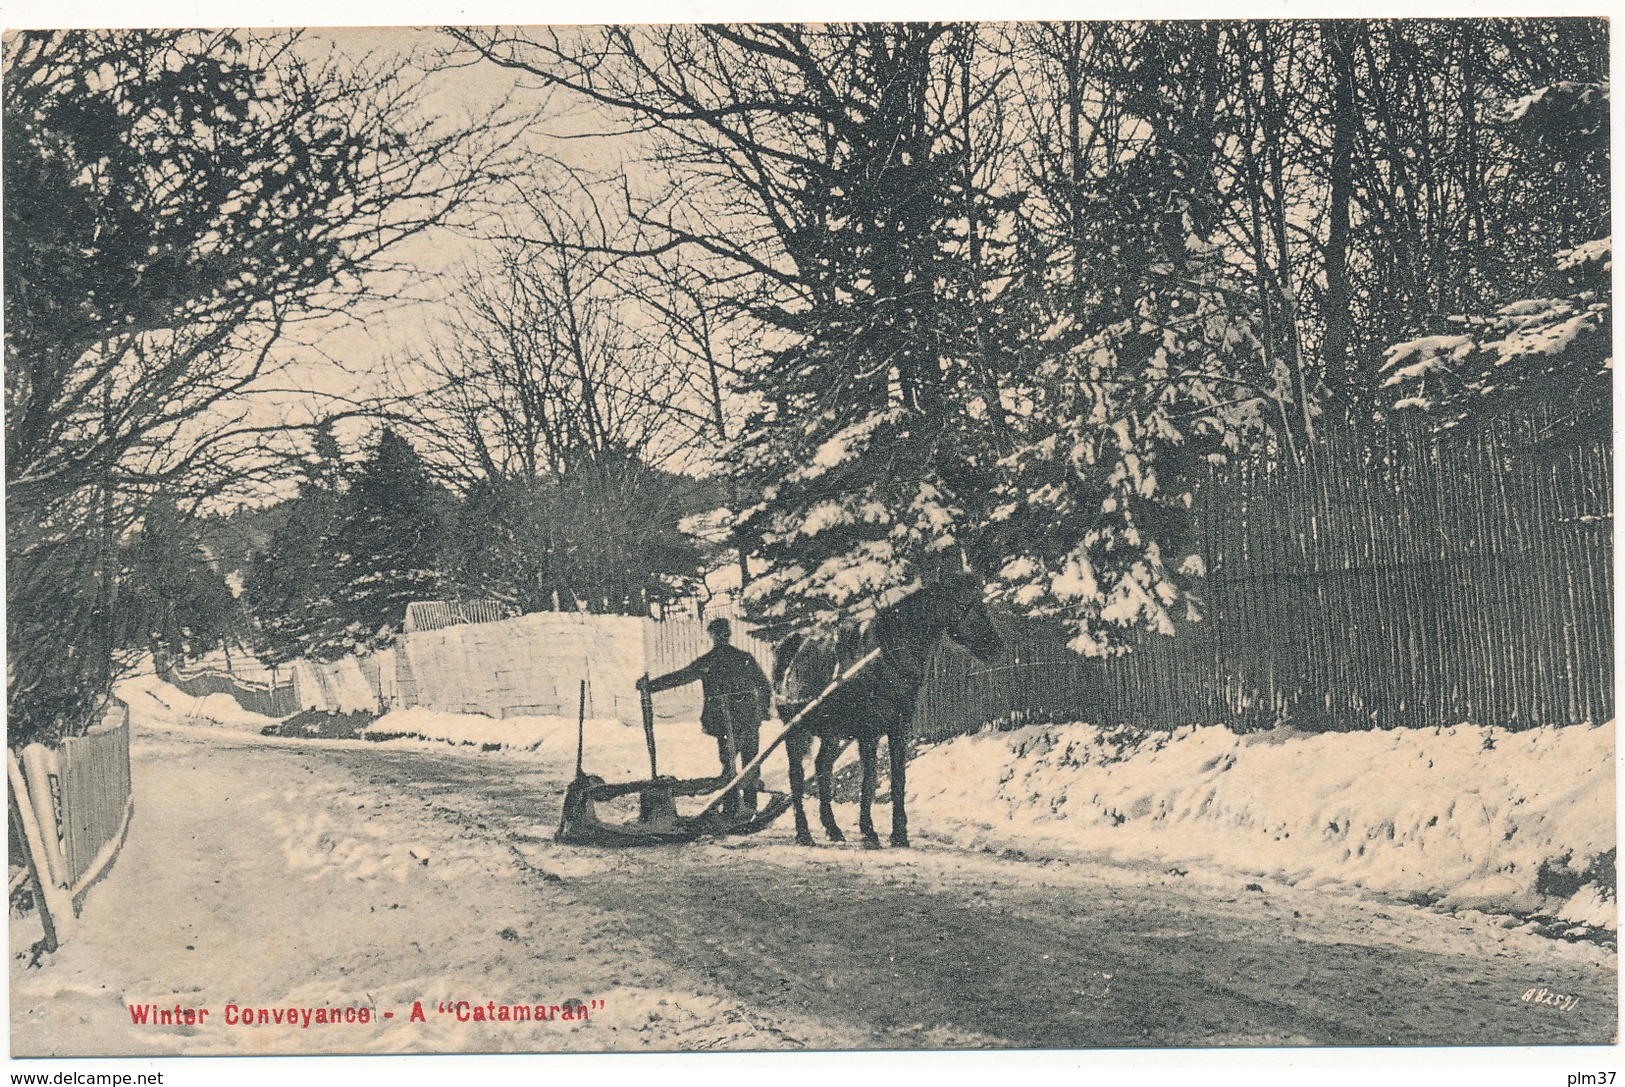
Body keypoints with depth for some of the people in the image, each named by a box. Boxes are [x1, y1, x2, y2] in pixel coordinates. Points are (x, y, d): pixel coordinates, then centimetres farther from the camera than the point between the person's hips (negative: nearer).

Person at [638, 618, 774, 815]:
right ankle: (750, 806, 18)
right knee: (751, 765, 14)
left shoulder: (710, 660, -6)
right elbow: (765, 686, 9)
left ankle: (731, 808, 5)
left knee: (729, 765, 7)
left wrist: (650, 685, -8)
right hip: (752, 721, 3)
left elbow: (682, 676, -10)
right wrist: (765, 710, 24)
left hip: (727, 723, -3)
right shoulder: (746, 658, 4)